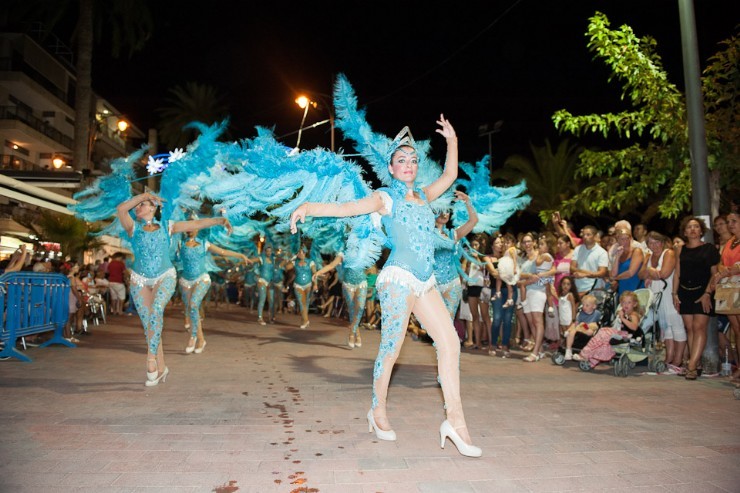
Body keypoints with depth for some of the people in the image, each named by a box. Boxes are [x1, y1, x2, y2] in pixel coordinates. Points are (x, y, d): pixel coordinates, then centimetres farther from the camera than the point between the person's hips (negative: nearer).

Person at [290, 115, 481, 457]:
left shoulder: (423, 196, 19)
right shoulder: (386, 198, 1)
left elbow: (449, 176, 32)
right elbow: (347, 208, -13)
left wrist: (452, 141, 26)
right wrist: (309, 207, -26)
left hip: (425, 282, 7)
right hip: (399, 278, -7)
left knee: (450, 342, -2)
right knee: (391, 349, -2)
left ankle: (455, 421, 2)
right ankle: (378, 412, 19)